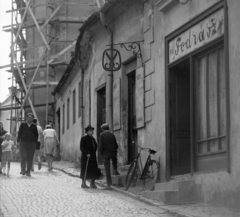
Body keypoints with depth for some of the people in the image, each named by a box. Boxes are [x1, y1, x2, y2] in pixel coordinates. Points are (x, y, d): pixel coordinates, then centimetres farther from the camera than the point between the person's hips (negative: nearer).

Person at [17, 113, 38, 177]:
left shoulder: (34, 126, 12)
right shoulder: (23, 124, 10)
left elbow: (36, 135, 12)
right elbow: (19, 133, 8)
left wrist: (35, 142, 1)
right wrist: (18, 141, 0)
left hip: (32, 143, 1)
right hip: (23, 143, -1)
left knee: (30, 158, -2)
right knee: (23, 157, -9)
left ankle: (28, 171, 3)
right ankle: (23, 170, 3)